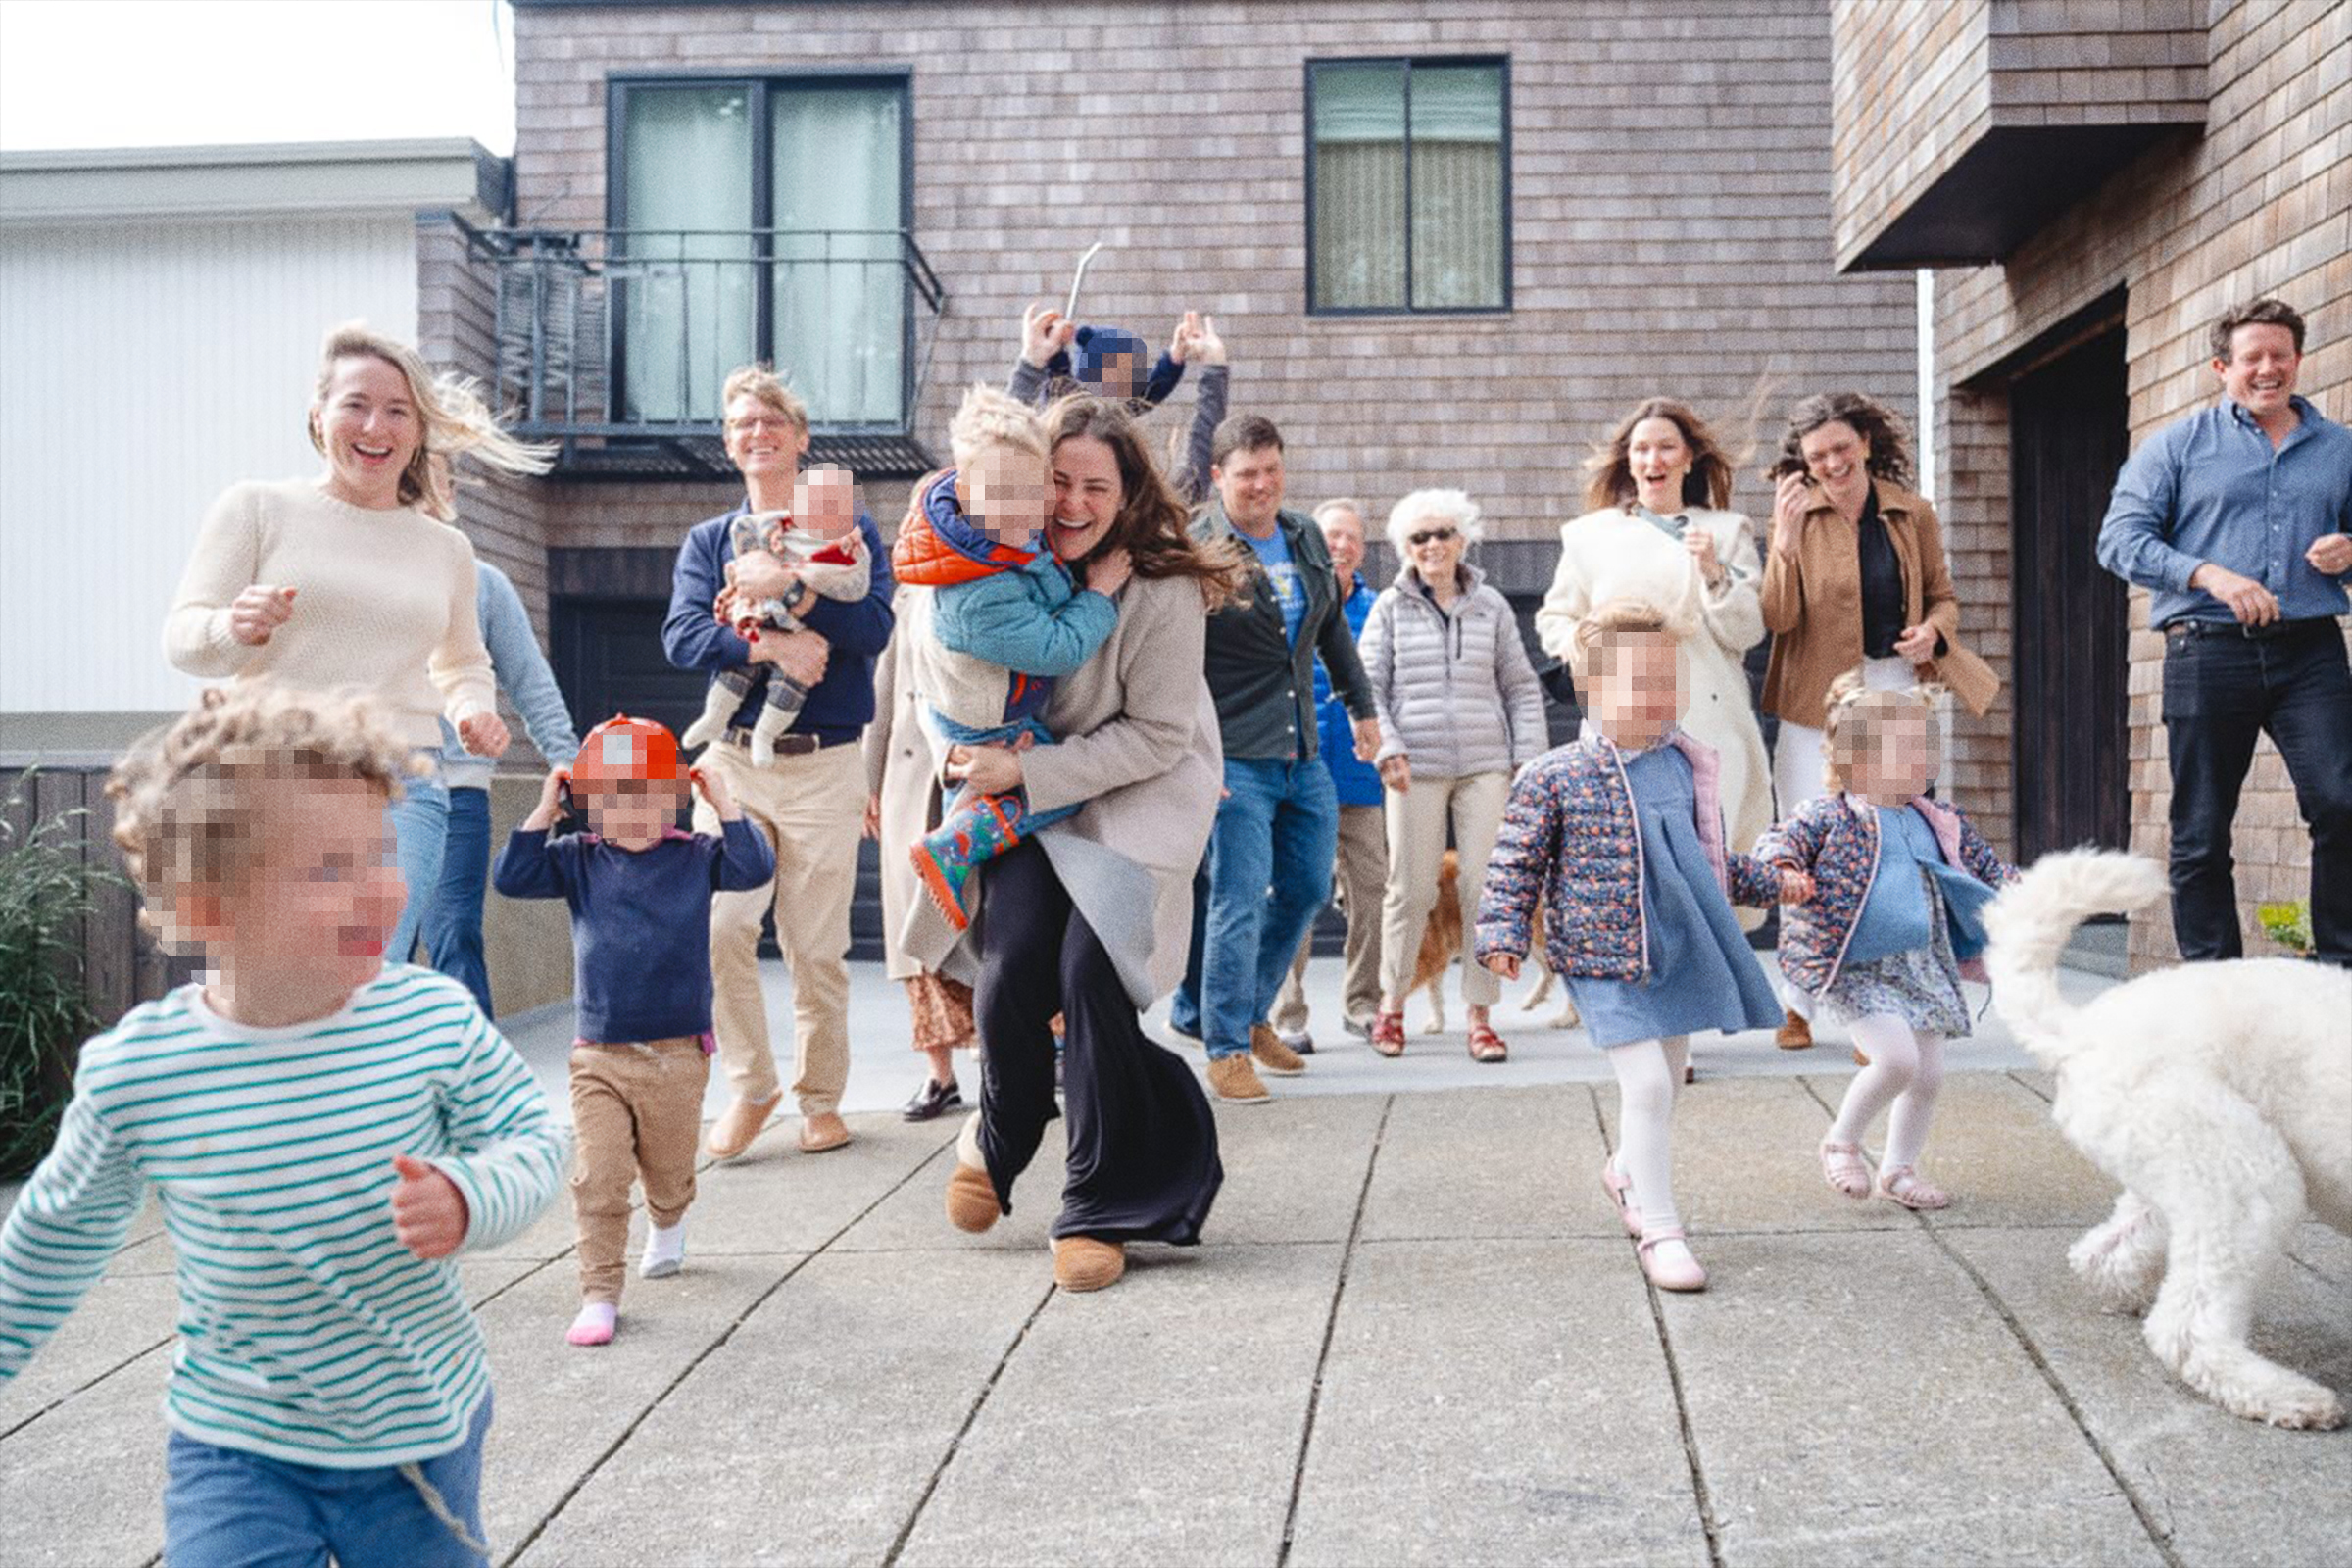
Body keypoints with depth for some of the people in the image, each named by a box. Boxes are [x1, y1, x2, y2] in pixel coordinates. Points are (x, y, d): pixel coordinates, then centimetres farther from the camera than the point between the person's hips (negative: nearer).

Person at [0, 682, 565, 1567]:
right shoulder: (133, 1072, -14)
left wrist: (469, 1201, -27)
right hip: (237, 1450, -1)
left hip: (423, 1430, 1)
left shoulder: (436, 1019, -16)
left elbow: (532, 1136, -6)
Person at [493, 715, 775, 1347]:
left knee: (669, 1171, 17)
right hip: (598, 1057, 0)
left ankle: (666, 1225, 51)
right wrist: (544, 810, -7)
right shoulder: (579, 861, 3)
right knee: (597, 1180, -9)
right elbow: (512, 877, -6)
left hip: (677, 1054, 0)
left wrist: (724, 803, -11)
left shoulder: (696, 858, 0)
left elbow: (755, 868, -14)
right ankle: (600, 1296, 0)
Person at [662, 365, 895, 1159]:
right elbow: (682, 637, -5)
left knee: (818, 946, 2)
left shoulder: (845, 523, 6)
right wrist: (770, 646, -20)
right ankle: (749, 1086, 9)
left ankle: (821, 1098, 17)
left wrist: (784, 587, -19)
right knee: (720, 928, -9)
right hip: (732, 758, 2)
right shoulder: (707, 541, 12)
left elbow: (873, 625, -10)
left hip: (825, 763, -2)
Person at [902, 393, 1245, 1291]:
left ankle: (1101, 1207, -4)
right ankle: (997, 1141, 14)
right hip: (1028, 797, 3)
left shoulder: (1164, 587, -20)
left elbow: (1157, 735, -18)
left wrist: (1028, 771, -23)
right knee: (1011, 959, -16)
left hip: (1137, 797, -3)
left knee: (1088, 966, -20)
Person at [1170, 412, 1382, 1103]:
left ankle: (1246, 1012, 30)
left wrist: (1361, 706, 25)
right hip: (1233, 756, -7)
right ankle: (1226, 1047, 5)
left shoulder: (1306, 536, 10)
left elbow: (1333, 627, 23)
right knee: (1240, 902, -7)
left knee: (1309, 887, 14)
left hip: (1302, 751, 7)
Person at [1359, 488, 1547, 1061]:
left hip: (1486, 766, 1)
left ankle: (1480, 1016, 6)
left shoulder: (1492, 606, 11)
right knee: (1410, 889, 1)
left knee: (1487, 889, -1)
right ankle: (1391, 1004, 18)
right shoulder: (1390, 607, 7)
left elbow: (1521, 687, 13)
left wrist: (1530, 755, 4)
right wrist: (1387, 747, -8)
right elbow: (1368, 686, 5)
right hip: (1417, 767, -1)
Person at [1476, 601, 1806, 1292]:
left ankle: (1629, 1170, 47)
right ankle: (1659, 1230, 1)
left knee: (1665, 1079, 18)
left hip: (1679, 951, 6)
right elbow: (1516, 865, -7)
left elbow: (1709, 857, 22)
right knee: (1647, 1083, -11)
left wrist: (1772, 882, 28)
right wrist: (1503, 935, -16)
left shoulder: (1685, 764, 6)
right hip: (1603, 956, -6)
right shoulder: (1557, 776, -11)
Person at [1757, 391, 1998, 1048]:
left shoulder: (1912, 515, 7)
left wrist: (1933, 631, -5)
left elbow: (1943, 597, 17)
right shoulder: (1798, 516, 0)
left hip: (1895, 694, 2)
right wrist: (1785, 542, -21)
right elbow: (1778, 620, -8)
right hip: (1815, 701, -2)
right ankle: (1800, 1003, 14)